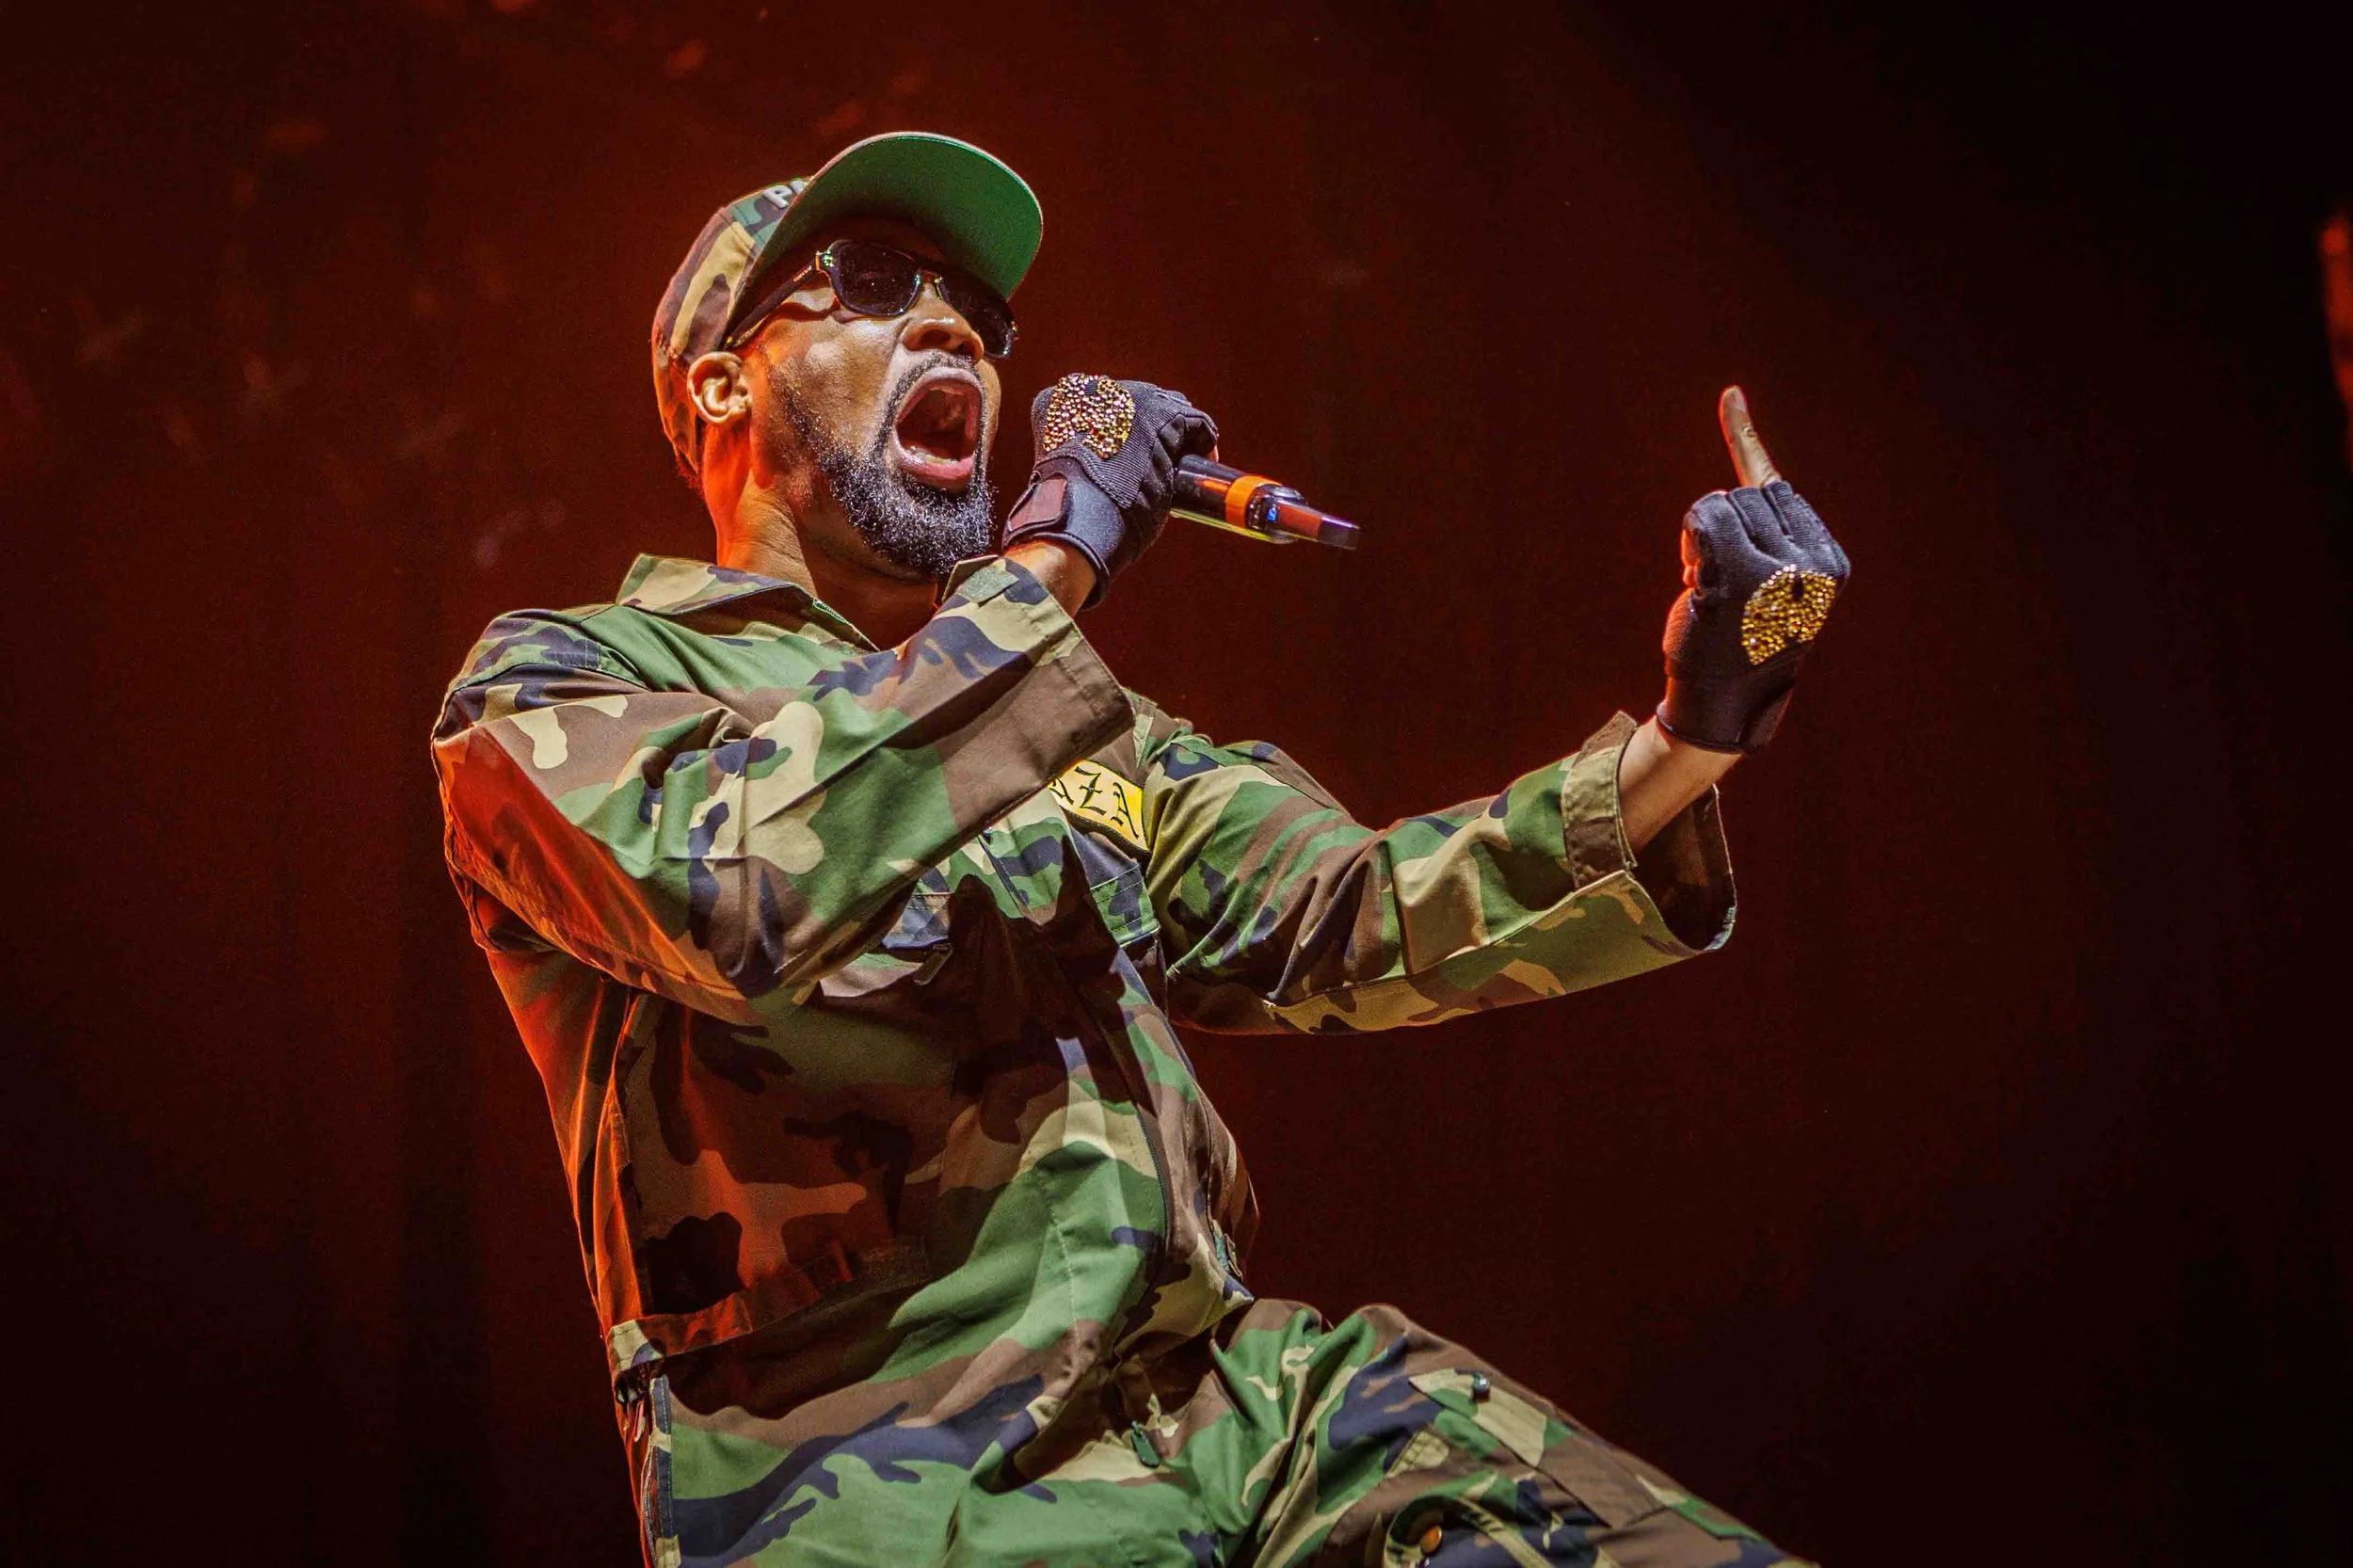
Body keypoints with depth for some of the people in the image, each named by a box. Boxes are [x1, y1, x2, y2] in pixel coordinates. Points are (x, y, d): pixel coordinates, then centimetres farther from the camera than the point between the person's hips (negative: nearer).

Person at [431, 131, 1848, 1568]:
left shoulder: (1089, 737, 25)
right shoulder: (554, 680, 6)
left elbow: (1357, 928, 10)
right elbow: (734, 887, -17)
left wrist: (1682, 740, -6)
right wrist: (1055, 551, -9)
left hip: (1237, 1387, 5)